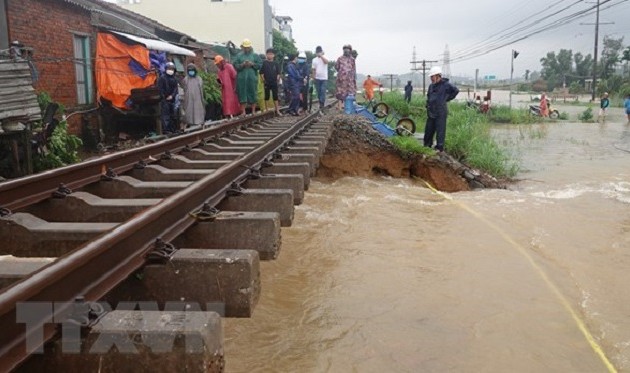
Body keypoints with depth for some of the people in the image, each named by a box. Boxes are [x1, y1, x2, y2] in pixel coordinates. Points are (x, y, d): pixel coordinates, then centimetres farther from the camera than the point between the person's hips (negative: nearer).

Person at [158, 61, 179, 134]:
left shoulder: (174, 79, 13)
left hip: (172, 100, 7)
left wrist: (172, 96, -9)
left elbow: (176, 88, 7)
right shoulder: (162, 78, -5)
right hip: (164, 100, -6)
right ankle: (165, 130, -6)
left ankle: (173, 129, 20)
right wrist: (165, 97, -12)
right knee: (165, 115, -7)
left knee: (173, 115, 11)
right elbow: (160, 89, -10)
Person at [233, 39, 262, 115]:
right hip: (242, 78, 0)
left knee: (253, 94, 2)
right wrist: (242, 64, -12)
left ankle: (253, 111, 10)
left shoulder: (255, 55, 11)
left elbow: (259, 65, 5)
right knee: (242, 94, -2)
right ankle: (243, 111, 2)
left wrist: (252, 64, -10)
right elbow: (235, 66, 3)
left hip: (252, 78, 0)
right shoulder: (239, 56, 11)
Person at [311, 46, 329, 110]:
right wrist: (313, 77, 8)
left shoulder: (324, 58, -2)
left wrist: (321, 55, -28)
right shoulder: (314, 60, 8)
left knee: (323, 91, -12)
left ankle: (322, 104, -14)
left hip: (324, 78, -3)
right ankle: (321, 104, 15)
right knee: (318, 92, 6)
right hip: (317, 78, 4)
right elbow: (314, 69, 11)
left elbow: (326, 62, -28)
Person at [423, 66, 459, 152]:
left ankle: (439, 147, 6)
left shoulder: (446, 84, -8)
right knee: (429, 129, 12)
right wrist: (428, 106, 14)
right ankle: (427, 145, 25)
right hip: (431, 112, 7)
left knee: (440, 130, -1)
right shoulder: (431, 86, 13)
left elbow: (456, 91, -9)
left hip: (440, 113, -7)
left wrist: (446, 99, -6)